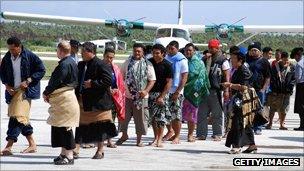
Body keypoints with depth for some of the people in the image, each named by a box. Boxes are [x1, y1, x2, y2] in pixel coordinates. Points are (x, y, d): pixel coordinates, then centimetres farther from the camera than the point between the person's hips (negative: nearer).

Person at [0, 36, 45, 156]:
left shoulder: (30, 56, -9)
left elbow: (41, 70, -6)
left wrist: (28, 81, -15)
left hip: (25, 90, -6)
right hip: (12, 91, 6)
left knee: (17, 116, -15)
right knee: (22, 118, 11)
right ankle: (32, 145, 22)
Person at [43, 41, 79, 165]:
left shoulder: (65, 64, -17)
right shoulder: (71, 62, 15)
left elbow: (57, 81, -18)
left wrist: (46, 93, -4)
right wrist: (49, 93, 11)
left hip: (64, 99, -10)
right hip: (63, 99, 10)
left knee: (64, 128, -7)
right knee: (59, 127, 15)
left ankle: (69, 156, -4)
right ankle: (64, 153, 21)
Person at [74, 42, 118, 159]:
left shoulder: (101, 65, -12)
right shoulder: (81, 65, 11)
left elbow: (108, 81, -19)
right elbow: (77, 80, 21)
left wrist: (93, 84, -20)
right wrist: (78, 94, 5)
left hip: (98, 101, -7)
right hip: (83, 101, 7)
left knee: (99, 126, 4)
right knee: (81, 125, 6)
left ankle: (100, 151, 14)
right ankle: (76, 149, 8)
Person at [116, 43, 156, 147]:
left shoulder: (147, 65, 0)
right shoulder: (127, 63, 8)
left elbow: (152, 80, 0)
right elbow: (121, 77, 14)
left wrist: (146, 91, -14)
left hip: (141, 96, -2)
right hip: (127, 95, 2)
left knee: (140, 118, 2)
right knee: (124, 116, 8)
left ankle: (139, 139, 14)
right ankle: (124, 135, 29)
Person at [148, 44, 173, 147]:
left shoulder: (167, 65, -7)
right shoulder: (149, 62, 4)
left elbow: (169, 82, -8)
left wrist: (161, 96, -13)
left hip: (162, 93, -4)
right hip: (151, 92, 4)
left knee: (161, 117, -6)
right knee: (152, 117, 6)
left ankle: (160, 140, -2)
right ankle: (156, 138, 15)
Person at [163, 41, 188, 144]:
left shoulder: (182, 60, -5)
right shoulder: (165, 58, 9)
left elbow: (184, 77, -8)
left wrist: (177, 92, -14)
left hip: (177, 92, -5)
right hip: (165, 91, 5)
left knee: (176, 115, -4)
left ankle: (177, 136, 5)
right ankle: (170, 131, 26)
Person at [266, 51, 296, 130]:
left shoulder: (291, 67, 4)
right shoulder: (275, 66, 1)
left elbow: (294, 79, 6)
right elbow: (272, 78, 1)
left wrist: (290, 87, -7)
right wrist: (273, 89, -7)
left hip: (286, 92, 1)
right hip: (276, 91, -1)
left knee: (284, 109, 4)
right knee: (273, 108, 3)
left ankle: (282, 124, 11)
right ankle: (270, 123, 12)